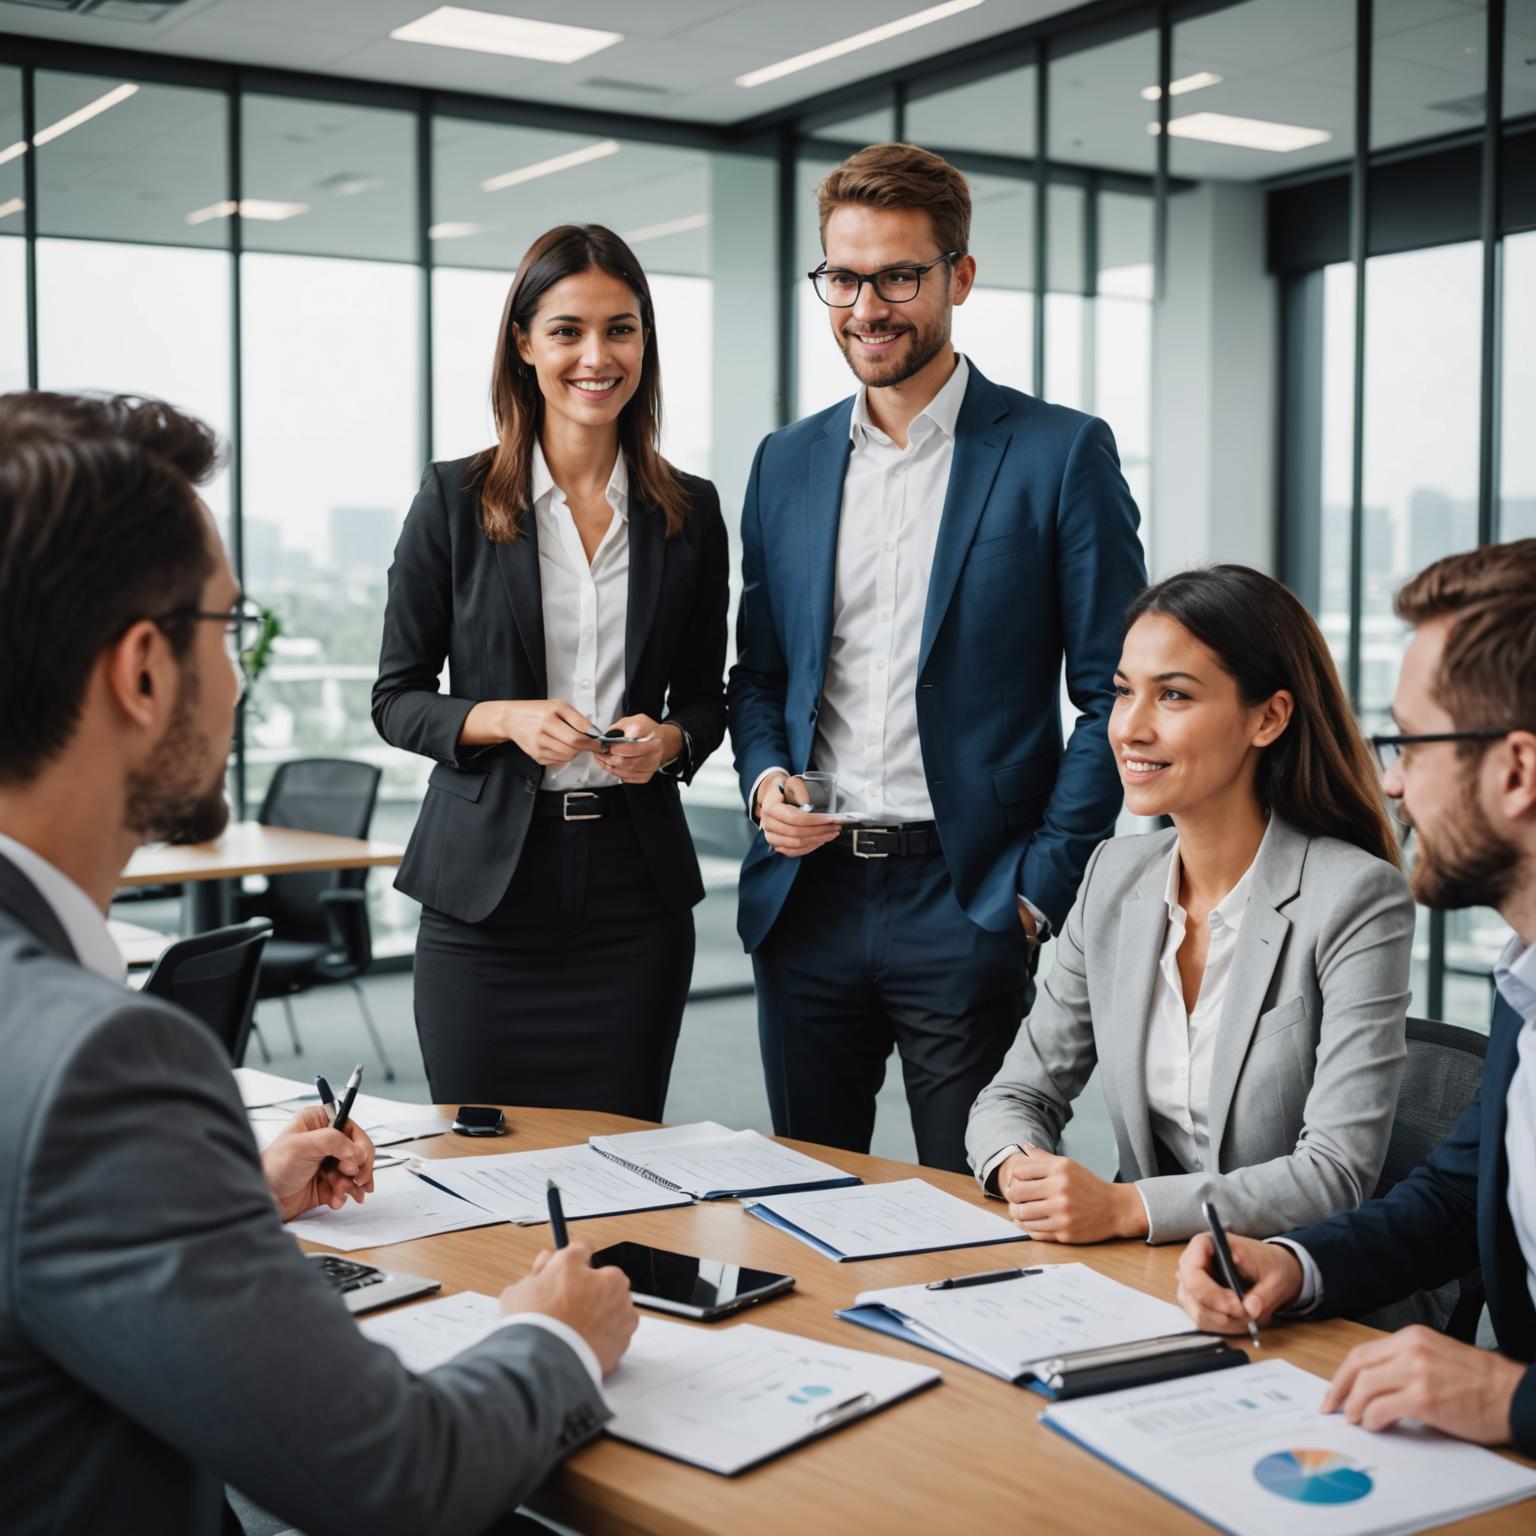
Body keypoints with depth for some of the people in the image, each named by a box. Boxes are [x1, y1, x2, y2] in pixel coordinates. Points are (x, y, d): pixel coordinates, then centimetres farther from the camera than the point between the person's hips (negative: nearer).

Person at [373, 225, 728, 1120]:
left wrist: (669, 739, -7)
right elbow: (396, 699, 2)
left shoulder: (690, 512, 6)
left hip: (635, 884, 2)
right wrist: (506, 719, -15)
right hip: (486, 885, -1)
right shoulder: (455, 501, 0)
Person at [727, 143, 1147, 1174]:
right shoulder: (786, 464, 12)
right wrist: (765, 777, -1)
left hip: (967, 903, -4)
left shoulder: (1061, 454, -3)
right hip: (806, 896, 4)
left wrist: (1040, 887, -10)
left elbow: (1113, 698, -5)